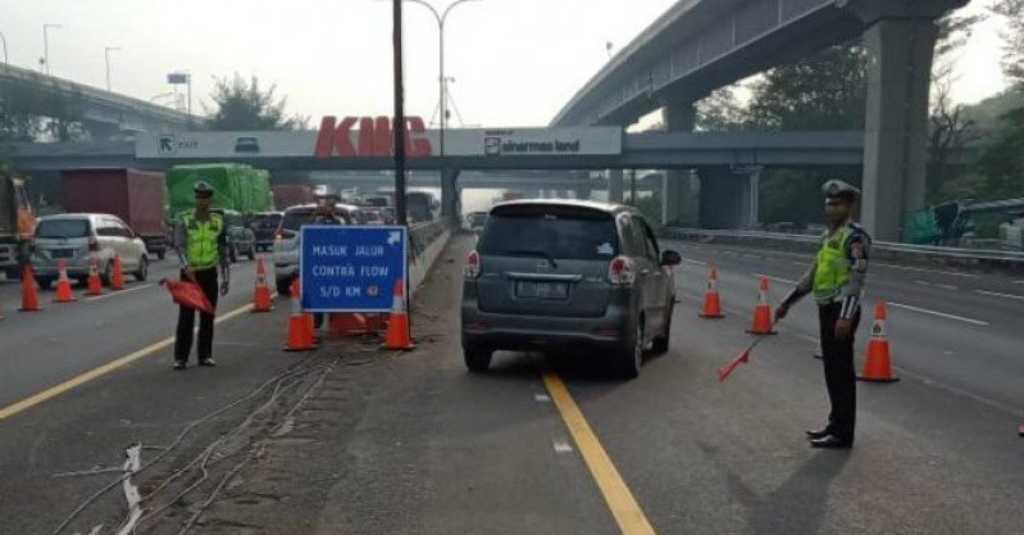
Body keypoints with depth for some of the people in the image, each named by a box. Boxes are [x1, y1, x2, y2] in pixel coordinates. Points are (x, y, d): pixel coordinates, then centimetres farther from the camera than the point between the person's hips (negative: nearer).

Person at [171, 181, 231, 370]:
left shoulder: (218, 222, 6)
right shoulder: (184, 221, -4)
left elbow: (223, 251, 10)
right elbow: (179, 245, -18)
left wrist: (226, 278, 7)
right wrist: (186, 266, -36)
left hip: (209, 274, 3)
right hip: (189, 273, -3)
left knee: (208, 317, 6)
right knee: (186, 317, -4)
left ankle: (205, 355, 16)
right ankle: (180, 357, 2)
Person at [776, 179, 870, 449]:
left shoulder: (855, 236, -12)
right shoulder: (829, 235, 17)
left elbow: (857, 278, -21)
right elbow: (814, 273, 23)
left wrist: (846, 316, -29)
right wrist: (788, 302, 23)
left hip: (841, 312, -9)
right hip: (827, 309, 9)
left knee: (841, 371, -3)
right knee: (832, 371, 15)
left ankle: (843, 434, 4)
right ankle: (836, 424, 26)